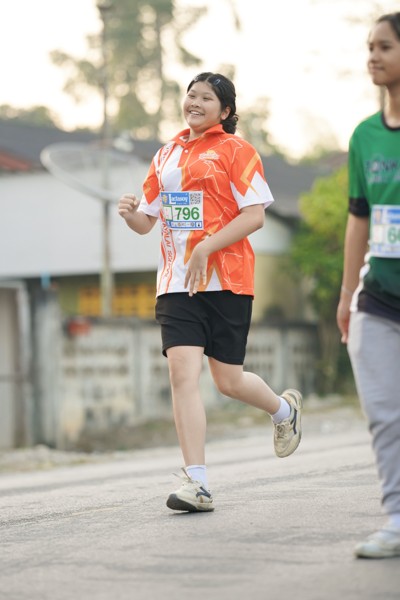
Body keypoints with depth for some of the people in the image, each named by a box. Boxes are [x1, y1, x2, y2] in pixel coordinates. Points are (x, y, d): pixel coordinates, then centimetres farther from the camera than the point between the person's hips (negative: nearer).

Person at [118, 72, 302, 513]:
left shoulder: (235, 150, -1)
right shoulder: (167, 154, 16)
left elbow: (255, 215, -10)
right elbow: (146, 220, 19)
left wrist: (206, 247, -20)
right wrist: (129, 213, -5)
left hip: (225, 278, -4)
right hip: (176, 282, 4)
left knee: (228, 380, 4)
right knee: (182, 375, -11)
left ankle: (285, 409, 38)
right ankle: (196, 484, -11)